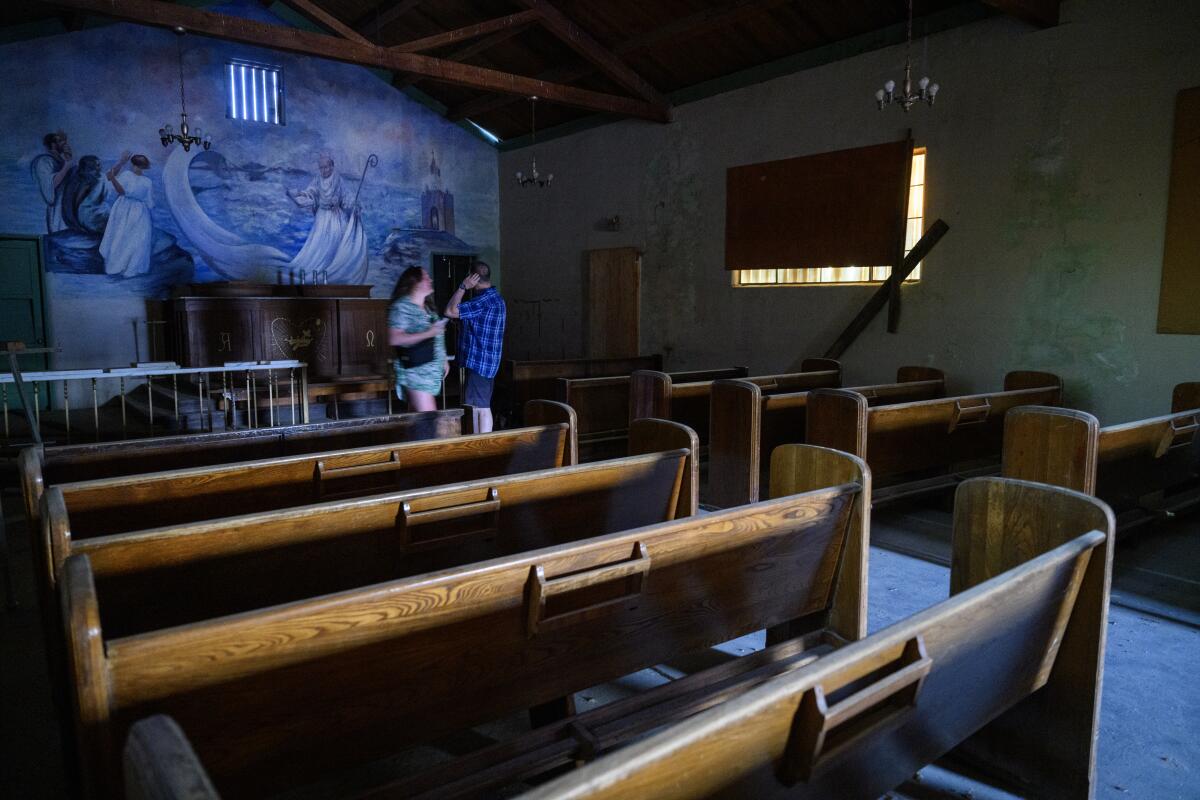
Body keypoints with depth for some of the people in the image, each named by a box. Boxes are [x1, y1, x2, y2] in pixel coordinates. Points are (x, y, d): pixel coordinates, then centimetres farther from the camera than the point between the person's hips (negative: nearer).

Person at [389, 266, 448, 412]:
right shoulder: (401, 306, -11)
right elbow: (394, 339, -20)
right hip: (416, 371, -8)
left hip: (432, 371, 8)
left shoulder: (427, 307, 16)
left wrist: (443, 360, 22)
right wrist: (428, 333, -22)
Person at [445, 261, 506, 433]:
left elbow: (450, 311, -19)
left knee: (480, 407, -7)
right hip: (487, 361, 10)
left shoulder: (485, 300, -19)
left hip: (479, 362, -10)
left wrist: (463, 287, -12)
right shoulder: (495, 297, 14)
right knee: (482, 407, 16)